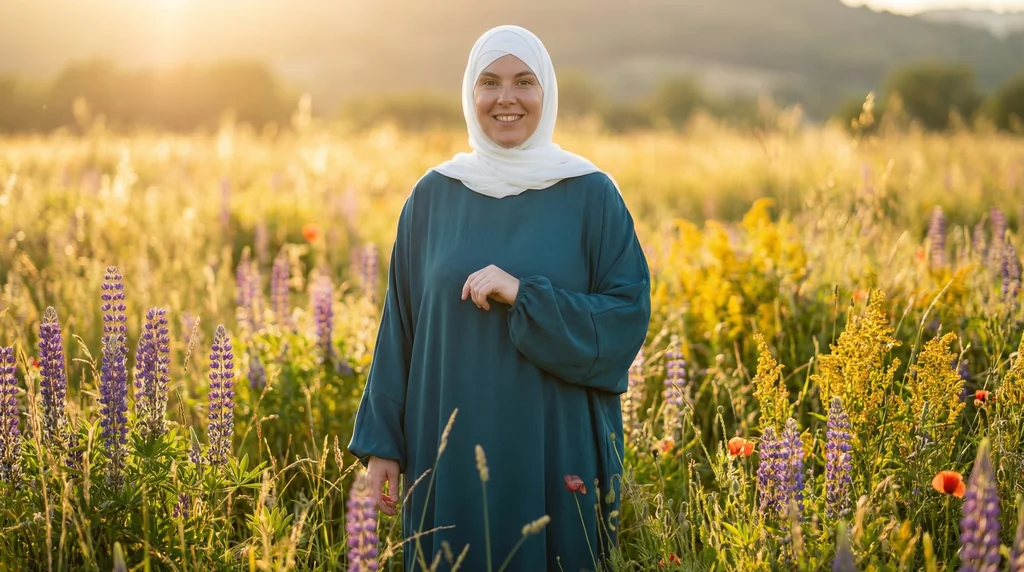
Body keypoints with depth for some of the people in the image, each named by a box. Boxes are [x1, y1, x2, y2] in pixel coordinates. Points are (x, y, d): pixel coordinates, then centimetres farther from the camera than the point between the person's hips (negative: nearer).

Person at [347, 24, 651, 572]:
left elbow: (629, 317, -7)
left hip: (556, 450, -1)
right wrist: (381, 444, 2)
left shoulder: (592, 196, -2)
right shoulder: (433, 197, 4)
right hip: (451, 452, 2)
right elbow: (399, 326, 6)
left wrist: (523, 296, -19)